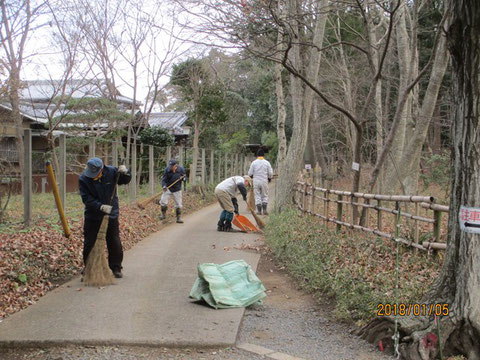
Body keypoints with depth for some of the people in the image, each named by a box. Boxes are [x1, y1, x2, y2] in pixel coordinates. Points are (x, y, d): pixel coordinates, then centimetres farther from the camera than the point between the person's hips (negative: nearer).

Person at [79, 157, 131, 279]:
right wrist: (101, 207, -29)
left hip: (111, 215, 1)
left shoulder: (111, 172, -9)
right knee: (89, 244, 2)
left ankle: (116, 268, 23)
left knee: (114, 243, 7)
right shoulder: (83, 179, -13)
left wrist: (125, 172, -16)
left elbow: (126, 181, 5)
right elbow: (87, 199, -18)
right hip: (92, 216, -1)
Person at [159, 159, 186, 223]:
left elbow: (183, 177, 4)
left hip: (177, 190, 0)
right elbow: (164, 179, -9)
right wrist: (164, 186, -27)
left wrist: (183, 178, -20)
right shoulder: (167, 169, -14)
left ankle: (179, 218, 17)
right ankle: (163, 214, 17)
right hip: (168, 188, 0)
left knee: (178, 205, 4)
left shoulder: (181, 169, -12)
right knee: (163, 202, -6)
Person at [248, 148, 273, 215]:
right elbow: (270, 173, -2)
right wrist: (269, 179, 19)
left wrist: (252, 176, 22)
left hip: (256, 181, 0)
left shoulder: (254, 162, -3)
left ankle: (259, 211, 2)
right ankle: (264, 210, 3)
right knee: (265, 196, 10)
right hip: (264, 181, 0)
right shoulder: (267, 162, -2)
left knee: (257, 196, 6)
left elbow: (250, 173, -1)